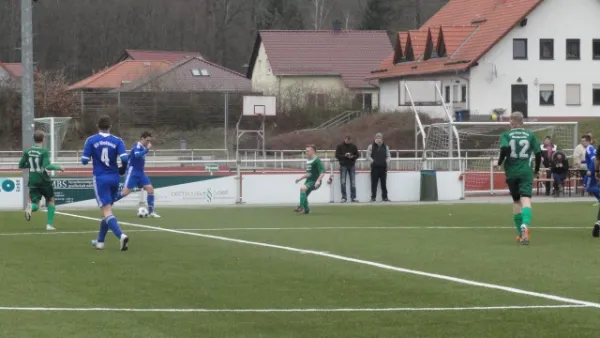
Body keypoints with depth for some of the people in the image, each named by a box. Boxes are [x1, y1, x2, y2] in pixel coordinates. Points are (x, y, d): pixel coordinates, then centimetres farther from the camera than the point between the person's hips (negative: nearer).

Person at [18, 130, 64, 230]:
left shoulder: (27, 152, 2)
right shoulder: (44, 152, -12)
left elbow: (21, 166, 6)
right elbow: (46, 166, -22)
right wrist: (57, 167, -7)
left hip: (33, 182, 3)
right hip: (44, 181, -3)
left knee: (35, 205, 6)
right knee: (50, 201, 18)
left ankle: (30, 207, -31)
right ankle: (49, 224, 10)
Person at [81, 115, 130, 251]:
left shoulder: (91, 140, -4)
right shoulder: (117, 141, -1)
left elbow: (84, 161, -6)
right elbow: (124, 158, -13)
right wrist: (123, 169, 8)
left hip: (100, 178, -3)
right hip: (114, 178, 3)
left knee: (107, 212, -8)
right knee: (107, 210, 19)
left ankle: (121, 235, -32)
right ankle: (100, 241, 30)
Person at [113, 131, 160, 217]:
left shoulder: (143, 147, 13)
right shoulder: (137, 146, -15)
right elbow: (137, 155, -36)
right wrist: (147, 149, -33)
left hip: (140, 172, 9)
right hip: (132, 172, -9)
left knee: (150, 189, -3)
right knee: (126, 192, -15)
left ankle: (151, 212, 0)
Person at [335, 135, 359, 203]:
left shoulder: (353, 147, 6)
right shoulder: (340, 147, 1)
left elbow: (357, 155, 9)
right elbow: (337, 155, -3)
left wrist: (353, 156, -13)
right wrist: (344, 155, -18)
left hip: (352, 166, 2)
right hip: (343, 166, -2)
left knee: (353, 182, 1)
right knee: (343, 182, -2)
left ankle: (353, 197, 6)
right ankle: (344, 197, 2)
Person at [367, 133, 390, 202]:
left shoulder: (385, 147, 11)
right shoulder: (371, 147, 2)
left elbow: (388, 156, 14)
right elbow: (368, 155, 0)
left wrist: (387, 162, -3)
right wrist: (372, 161, -11)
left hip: (383, 167, 3)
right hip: (375, 167, -3)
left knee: (384, 183, 5)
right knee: (374, 183, -2)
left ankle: (385, 197, 11)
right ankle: (373, 197, 1)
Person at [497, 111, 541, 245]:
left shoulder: (506, 135, 1)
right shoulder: (530, 135, 5)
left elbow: (505, 148, -18)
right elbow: (538, 152, 3)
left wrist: (500, 162, -2)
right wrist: (537, 169, 17)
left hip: (511, 172, 1)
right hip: (526, 172, -1)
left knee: (516, 201, 16)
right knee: (526, 200, -13)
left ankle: (521, 233, 19)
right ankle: (525, 225, -41)